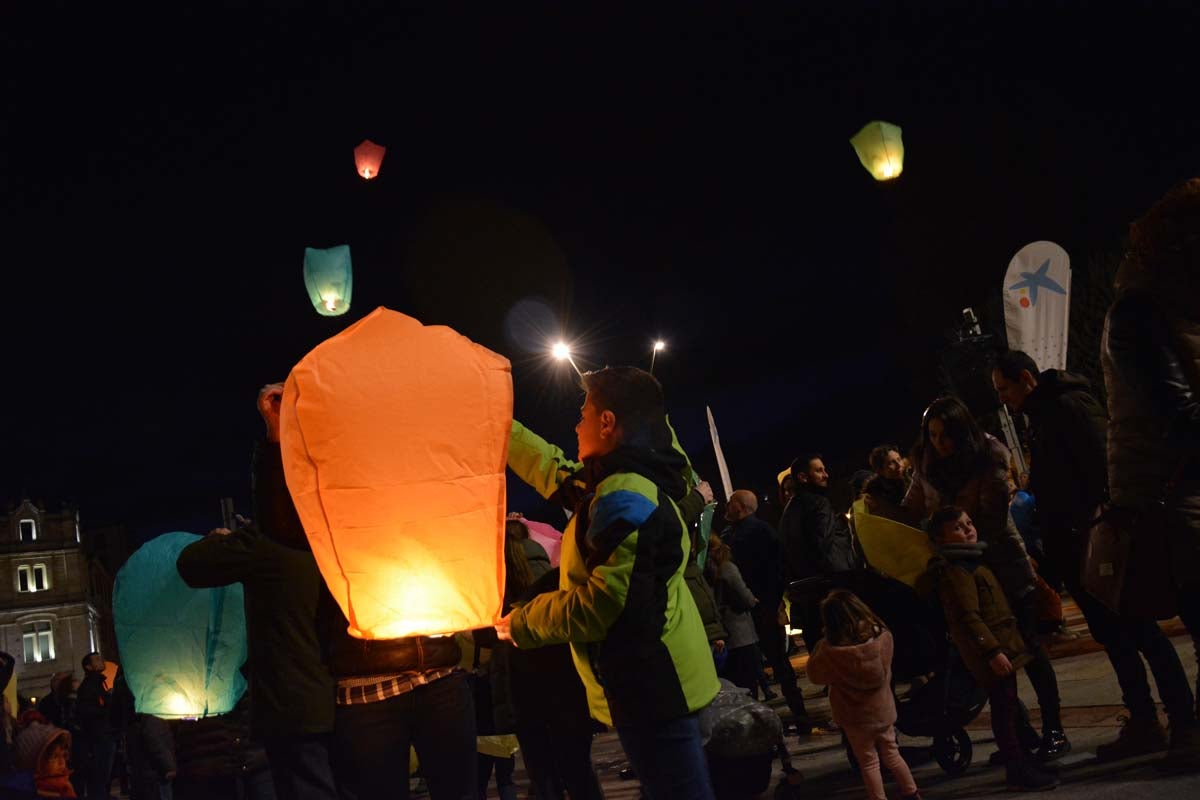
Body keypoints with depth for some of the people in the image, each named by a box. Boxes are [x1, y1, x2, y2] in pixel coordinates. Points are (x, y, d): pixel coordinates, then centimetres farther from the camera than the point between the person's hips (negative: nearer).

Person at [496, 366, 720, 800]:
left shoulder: (624, 495, -18)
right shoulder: (628, 482, 14)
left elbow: (603, 601, -22)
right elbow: (554, 471, 27)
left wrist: (523, 622, -8)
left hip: (650, 686, -11)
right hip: (655, 681, 11)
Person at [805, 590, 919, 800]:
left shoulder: (831, 652, -28)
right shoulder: (883, 636, -18)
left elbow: (814, 675, -10)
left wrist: (823, 644, -8)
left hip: (856, 718, -4)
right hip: (883, 710, 4)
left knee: (869, 763, 15)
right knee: (892, 754, 25)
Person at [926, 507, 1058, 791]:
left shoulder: (972, 560, 16)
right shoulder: (954, 570, -17)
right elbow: (968, 616, -24)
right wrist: (992, 651, -27)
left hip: (1001, 644, 10)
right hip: (991, 649, -10)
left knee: (1008, 706, 17)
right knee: (1004, 708, -4)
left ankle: (1022, 762, 28)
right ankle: (1018, 771, 3)